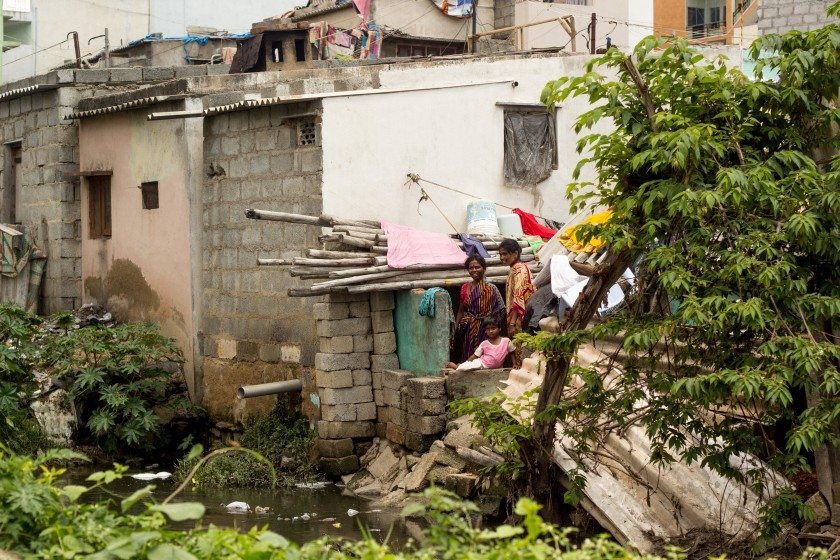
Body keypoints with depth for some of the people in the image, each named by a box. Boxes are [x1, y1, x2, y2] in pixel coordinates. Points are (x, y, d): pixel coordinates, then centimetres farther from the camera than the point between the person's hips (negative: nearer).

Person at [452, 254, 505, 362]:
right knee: (467, 358, 3)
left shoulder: (491, 289, -2)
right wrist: (455, 329, 9)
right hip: (467, 332, 3)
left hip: (483, 330, -3)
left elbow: (500, 311, -4)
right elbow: (460, 311, 15)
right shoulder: (465, 288, 9)